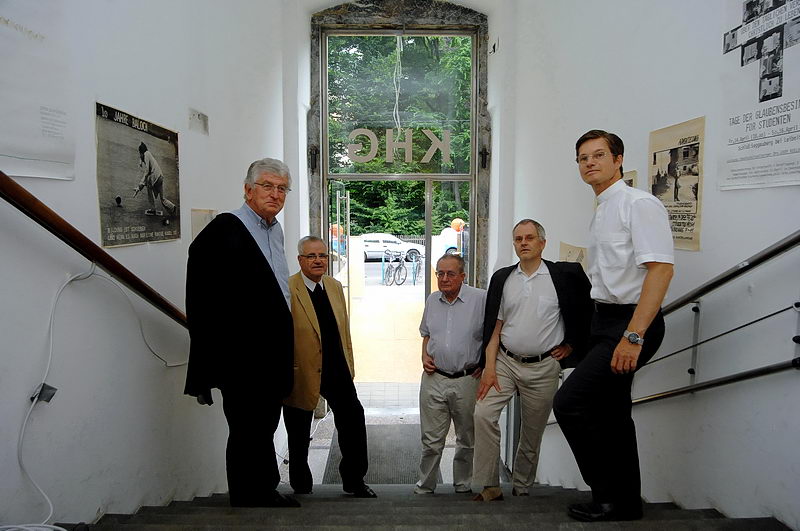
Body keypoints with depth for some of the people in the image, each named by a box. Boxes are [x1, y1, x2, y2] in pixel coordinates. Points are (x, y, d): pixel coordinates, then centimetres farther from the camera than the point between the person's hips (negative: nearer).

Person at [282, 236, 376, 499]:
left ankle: (354, 480, 26)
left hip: (337, 370, 5)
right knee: (299, 433, 12)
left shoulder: (335, 286, 7)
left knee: (354, 420, 6)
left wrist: (349, 365, 11)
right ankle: (301, 486, 34)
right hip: (302, 372, -5)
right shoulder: (287, 289, -14)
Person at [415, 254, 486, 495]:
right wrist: (425, 357, 5)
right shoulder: (432, 300, 8)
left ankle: (463, 486, 32)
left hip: (467, 380, -3)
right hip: (434, 379, 3)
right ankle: (425, 486, 24)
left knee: (467, 439, 14)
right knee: (431, 439, 8)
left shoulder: (481, 299, -8)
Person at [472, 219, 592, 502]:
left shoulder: (564, 275, -3)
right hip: (505, 361, 2)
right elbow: (494, 327, 4)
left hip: (543, 367, -2)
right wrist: (489, 368, -3)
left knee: (532, 435, 8)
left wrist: (570, 345, 6)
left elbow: (588, 309, 7)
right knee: (483, 413, -16)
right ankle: (490, 486, -6)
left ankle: (521, 489, 28)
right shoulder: (502, 278, 6)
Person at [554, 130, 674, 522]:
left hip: (631, 321, -9)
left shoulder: (639, 204, -12)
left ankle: (609, 493, 4)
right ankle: (625, 502, 30)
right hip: (606, 320, 9)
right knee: (611, 413, 15)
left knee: (569, 403, -13)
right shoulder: (601, 212, 15)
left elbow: (661, 269, -21)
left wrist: (633, 335, -27)